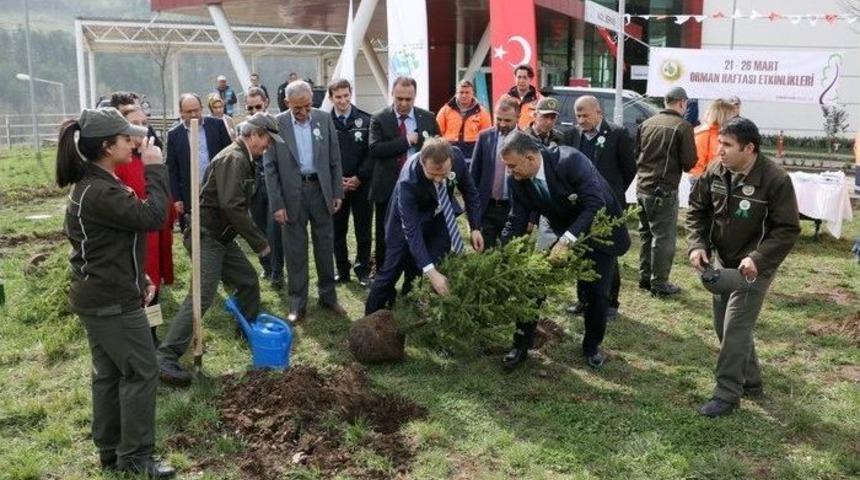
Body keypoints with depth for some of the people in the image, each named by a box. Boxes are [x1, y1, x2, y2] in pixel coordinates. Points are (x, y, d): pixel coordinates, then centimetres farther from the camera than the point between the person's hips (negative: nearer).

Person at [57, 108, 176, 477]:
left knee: (109, 374, 16)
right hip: (113, 301, -10)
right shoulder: (100, 192, -23)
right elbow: (152, 217, -23)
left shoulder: (93, 184, 12)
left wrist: (139, 277, 12)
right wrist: (155, 169, -15)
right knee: (141, 372, -1)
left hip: (100, 297, 10)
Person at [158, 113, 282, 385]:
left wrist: (255, 239, 12)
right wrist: (259, 242, -20)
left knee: (248, 281, 17)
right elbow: (232, 206, -26)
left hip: (221, 236, 10)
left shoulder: (242, 159, 15)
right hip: (206, 236, -10)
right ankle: (166, 356, -18)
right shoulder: (234, 159, -17)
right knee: (203, 295, -17)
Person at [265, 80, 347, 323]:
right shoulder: (276, 124, -7)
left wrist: (337, 192, 3)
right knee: (295, 250, 5)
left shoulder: (324, 118, 0)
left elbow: (334, 159, 5)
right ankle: (297, 304, 15)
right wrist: (277, 203, -9)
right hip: (292, 193, -2)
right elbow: (270, 166, -5)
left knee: (325, 246, 12)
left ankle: (328, 296, 27)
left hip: (320, 189, 2)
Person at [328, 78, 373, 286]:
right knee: (337, 230, 8)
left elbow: (372, 153, -3)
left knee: (363, 230, 6)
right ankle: (342, 270, 20)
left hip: (361, 183, 0)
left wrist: (359, 177, -10)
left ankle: (363, 270, 18)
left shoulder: (365, 120, -2)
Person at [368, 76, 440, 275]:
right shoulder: (379, 119, -2)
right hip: (387, 189, -1)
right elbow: (375, 149, -15)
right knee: (385, 238, 8)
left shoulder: (428, 118, 4)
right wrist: (406, 141, -18)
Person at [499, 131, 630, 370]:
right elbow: (516, 222, -8)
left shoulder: (570, 160, -32)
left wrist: (567, 240, -41)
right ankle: (521, 345, 9)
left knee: (595, 292, -1)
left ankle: (592, 346, 26)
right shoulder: (517, 181, -15)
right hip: (563, 234, 4)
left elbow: (596, 204, -34)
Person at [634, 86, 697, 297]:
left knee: (646, 234, 17)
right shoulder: (683, 126, -11)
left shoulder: (647, 123, 7)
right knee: (664, 238, 2)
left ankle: (645, 277, 26)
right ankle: (659, 283, 7)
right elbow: (689, 162, -10)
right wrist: (677, 164, 10)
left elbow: (635, 153, 14)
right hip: (664, 189, -6)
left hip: (642, 186, 6)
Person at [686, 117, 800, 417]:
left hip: (753, 268, -6)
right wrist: (697, 245, -10)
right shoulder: (716, 171, -6)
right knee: (724, 326, 14)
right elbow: (697, 209, 5)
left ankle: (727, 394, 5)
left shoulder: (775, 180, -22)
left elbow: (788, 230, -17)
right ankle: (750, 382, 32)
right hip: (721, 263, 6)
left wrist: (757, 259, -29)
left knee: (735, 330, -7)